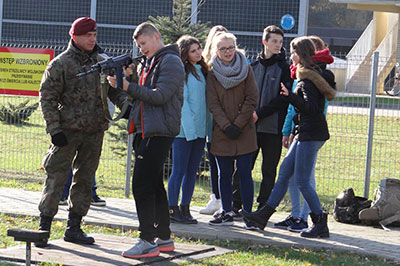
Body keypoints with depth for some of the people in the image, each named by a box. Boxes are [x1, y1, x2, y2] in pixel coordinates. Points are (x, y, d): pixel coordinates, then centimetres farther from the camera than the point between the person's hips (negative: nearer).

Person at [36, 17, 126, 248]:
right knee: (56, 178, -6)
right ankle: (44, 227, -1)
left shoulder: (102, 62, 10)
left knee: (85, 179, 8)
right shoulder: (61, 64, -5)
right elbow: (47, 98, -5)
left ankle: (74, 228, 16)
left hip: (95, 132, 5)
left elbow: (114, 90, 15)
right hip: (68, 131, -5)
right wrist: (54, 129, -11)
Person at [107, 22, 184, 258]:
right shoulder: (148, 64, 21)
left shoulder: (171, 62, -8)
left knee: (142, 186, -12)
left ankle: (148, 241, -10)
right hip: (145, 131, 10)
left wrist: (128, 87, -19)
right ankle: (164, 238, 20)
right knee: (154, 186, 13)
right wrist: (124, 81, 2)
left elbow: (160, 96, -17)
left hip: (159, 132, -10)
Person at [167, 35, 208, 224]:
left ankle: (185, 209, 14)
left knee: (192, 171, 9)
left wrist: (207, 128, 10)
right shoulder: (181, 72, -7)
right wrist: (189, 128, -17)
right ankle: (172, 210, 2)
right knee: (179, 171, -4)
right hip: (183, 129, -7)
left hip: (200, 129, 7)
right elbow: (181, 101, -12)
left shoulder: (201, 71, 15)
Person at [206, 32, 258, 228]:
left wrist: (238, 125, -8)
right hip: (221, 132, 2)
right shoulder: (213, 73, 5)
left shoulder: (246, 70, 3)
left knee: (244, 173, -5)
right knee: (224, 173, 5)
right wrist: (226, 126, -12)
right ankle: (227, 213, 13)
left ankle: (248, 214, -2)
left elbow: (252, 100, -1)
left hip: (244, 131, -2)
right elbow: (213, 104, 0)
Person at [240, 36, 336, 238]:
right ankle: (263, 216, 17)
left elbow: (310, 107, -26)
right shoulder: (318, 74, 13)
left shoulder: (307, 79, -16)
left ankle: (321, 225, -1)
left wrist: (291, 97, -35)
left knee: (302, 180, -6)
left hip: (310, 134, -10)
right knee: (284, 173, 12)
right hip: (305, 133, 10)